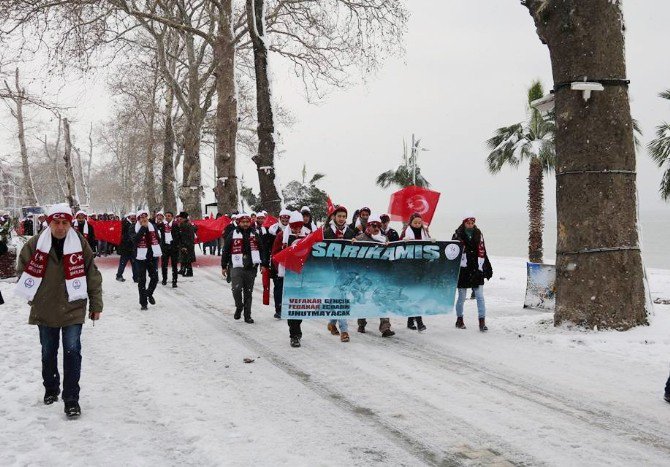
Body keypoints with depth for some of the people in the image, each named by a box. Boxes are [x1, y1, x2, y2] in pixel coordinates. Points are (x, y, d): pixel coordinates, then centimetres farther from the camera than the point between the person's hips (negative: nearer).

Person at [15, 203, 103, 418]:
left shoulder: (80, 243, -7)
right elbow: (22, 269, 11)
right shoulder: (35, 244, -6)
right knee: (48, 352, 16)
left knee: (72, 351, -7)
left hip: (73, 309, -2)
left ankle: (71, 398, 0)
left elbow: (93, 276, -2)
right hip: (45, 310, 2)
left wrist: (95, 304, -1)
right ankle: (51, 389, 36)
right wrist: (32, 295, 8)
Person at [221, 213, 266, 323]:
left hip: (251, 268, 3)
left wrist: (262, 264, 7)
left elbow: (261, 249, 14)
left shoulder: (255, 235, 9)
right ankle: (239, 307, 9)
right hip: (237, 267, -3)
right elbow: (226, 251, 4)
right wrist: (224, 266, 4)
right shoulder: (232, 235, 1)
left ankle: (247, 315, 15)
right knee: (237, 289, -18)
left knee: (248, 292, 7)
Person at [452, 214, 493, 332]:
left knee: (480, 296, -3)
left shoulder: (478, 234, 9)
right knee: (461, 297, 7)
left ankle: (482, 322, -2)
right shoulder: (458, 235, -1)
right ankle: (459, 320, 23)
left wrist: (487, 268, 15)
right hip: (463, 270, -2)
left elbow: (482, 252, 15)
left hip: (476, 270, 2)